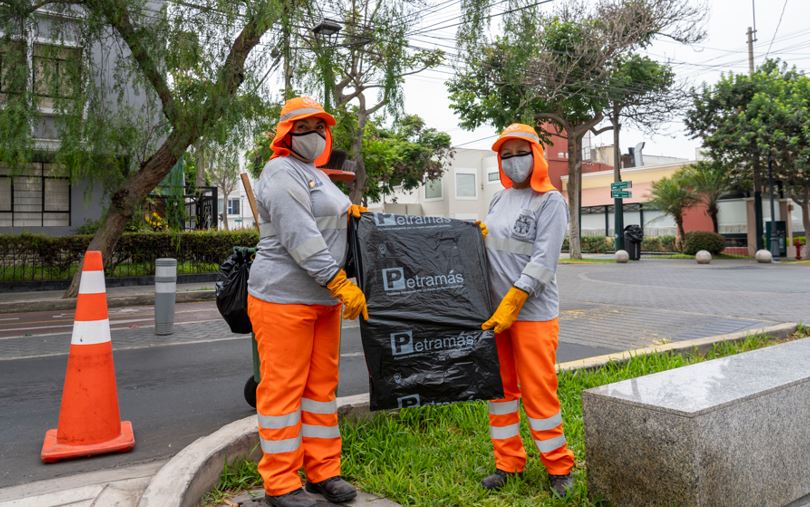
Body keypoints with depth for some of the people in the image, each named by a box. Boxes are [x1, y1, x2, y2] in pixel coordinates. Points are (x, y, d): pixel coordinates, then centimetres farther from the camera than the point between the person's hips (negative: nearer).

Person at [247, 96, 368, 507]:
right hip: (283, 299, -9)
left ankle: (323, 472, 23)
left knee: (322, 384, 12)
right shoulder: (282, 173, -10)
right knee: (283, 388, -2)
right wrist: (340, 284, -25)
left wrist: (348, 209, 11)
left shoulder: (318, 175, 19)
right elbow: (300, 237, -22)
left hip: (323, 300, 9)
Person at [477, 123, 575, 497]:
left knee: (538, 392, 0)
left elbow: (543, 262, -15)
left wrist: (511, 305, -20)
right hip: (494, 311, 6)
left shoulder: (550, 202, -7)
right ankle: (508, 462, 25)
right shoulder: (499, 198, 13)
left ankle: (559, 467, 18)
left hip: (533, 313, -6)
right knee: (501, 388, 11)